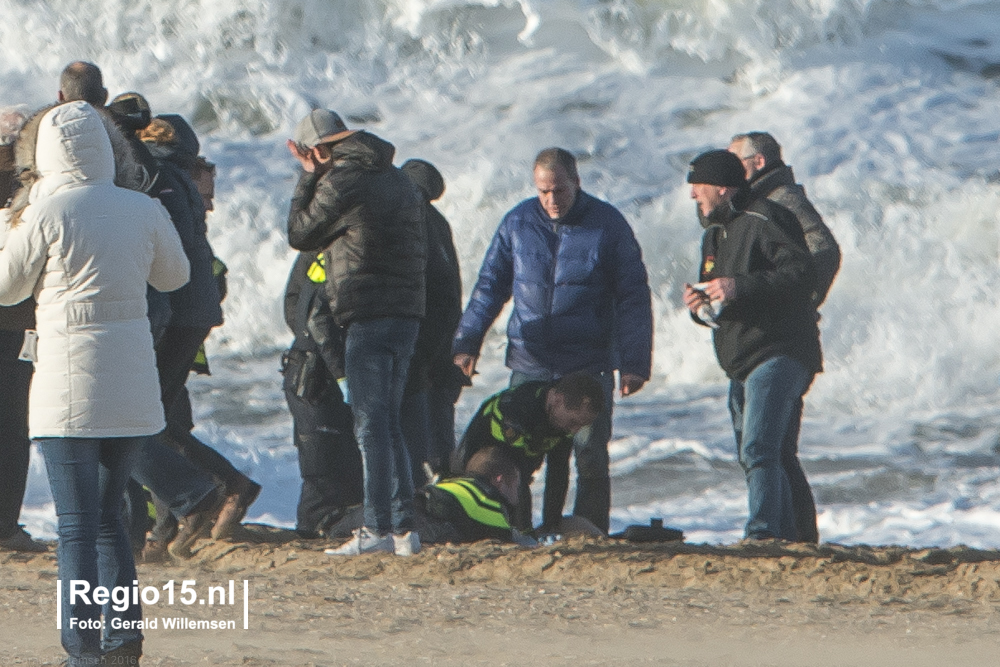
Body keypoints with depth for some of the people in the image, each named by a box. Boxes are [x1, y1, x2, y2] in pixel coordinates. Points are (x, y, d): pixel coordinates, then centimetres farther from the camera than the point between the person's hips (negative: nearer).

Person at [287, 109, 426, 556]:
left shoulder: (341, 181, -9)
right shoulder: (399, 180, 18)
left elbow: (300, 234, 2)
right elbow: (421, 251, 22)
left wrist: (308, 177, 9)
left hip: (369, 317, -8)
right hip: (408, 312, 8)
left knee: (371, 426, -7)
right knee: (388, 424, 13)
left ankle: (378, 529, -11)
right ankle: (403, 528, 10)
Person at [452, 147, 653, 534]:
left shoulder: (608, 224, -2)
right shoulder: (519, 222, 5)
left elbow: (633, 298, -1)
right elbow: (490, 285, 12)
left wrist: (634, 363, -8)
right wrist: (467, 343, 5)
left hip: (588, 368, -2)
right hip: (528, 365, 3)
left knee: (591, 458, -2)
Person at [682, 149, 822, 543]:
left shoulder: (764, 220, -9)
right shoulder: (715, 234, 21)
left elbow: (802, 272, -21)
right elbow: (716, 311, 27)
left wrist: (740, 287, -26)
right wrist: (700, 306, 3)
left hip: (778, 357, -10)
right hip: (741, 365, 10)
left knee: (758, 450, -21)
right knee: (777, 457, 13)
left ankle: (763, 533, -26)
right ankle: (791, 540, 18)